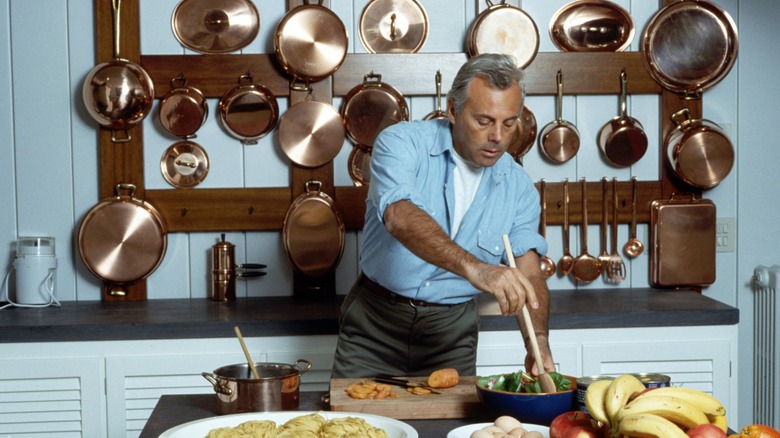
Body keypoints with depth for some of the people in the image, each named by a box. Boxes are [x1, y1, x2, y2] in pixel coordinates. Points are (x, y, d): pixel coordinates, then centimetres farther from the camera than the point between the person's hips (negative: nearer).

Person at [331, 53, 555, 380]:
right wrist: (473, 268, -50)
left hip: (451, 332, 3)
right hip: (375, 321, -2)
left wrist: (538, 340, -31)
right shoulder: (402, 143, -15)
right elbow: (399, 217, -34)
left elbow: (528, 274, -9)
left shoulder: (518, 188, -3)